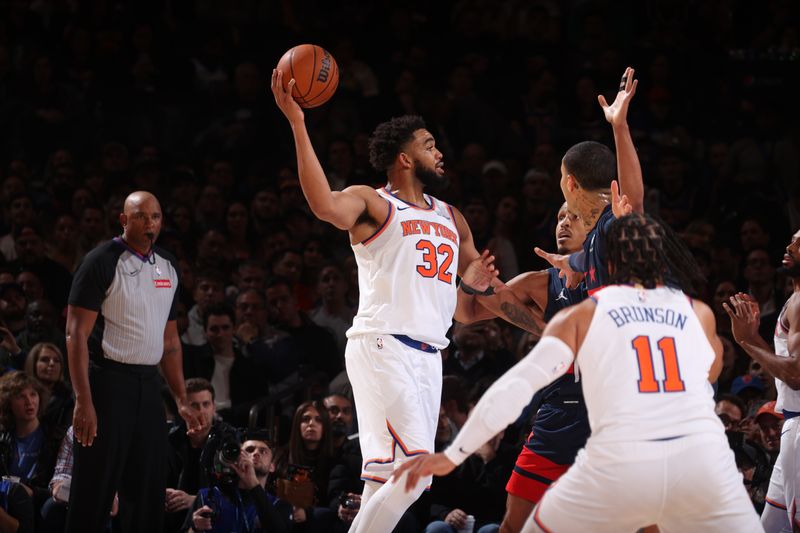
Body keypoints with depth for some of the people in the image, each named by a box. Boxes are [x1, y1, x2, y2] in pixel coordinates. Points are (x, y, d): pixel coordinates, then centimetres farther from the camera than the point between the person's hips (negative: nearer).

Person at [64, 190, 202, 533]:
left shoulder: (168, 266, 12)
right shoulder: (102, 262, -9)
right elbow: (77, 333, -13)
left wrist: (181, 400, 13)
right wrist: (84, 402, -20)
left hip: (148, 385, 7)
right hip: (109, 382, -7)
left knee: (148, 494, 9)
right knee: (94, 493, -5)